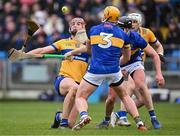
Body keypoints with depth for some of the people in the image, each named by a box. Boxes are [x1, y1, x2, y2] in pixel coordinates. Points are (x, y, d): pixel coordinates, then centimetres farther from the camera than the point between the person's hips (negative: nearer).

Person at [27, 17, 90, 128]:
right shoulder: (63, 43, 16)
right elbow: (42, 50, 15)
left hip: (79, 83, 2)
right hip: (63, 80, -2)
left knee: (70, 124, -6)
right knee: (74, 87, -41)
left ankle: (60, 116, 31)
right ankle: (63, 120, -29)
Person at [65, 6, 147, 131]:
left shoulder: (93, 30, 10)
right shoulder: (122, 34, 10)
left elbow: (88, 48, 27)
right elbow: (126, 58, 21)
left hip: (96, 70, -2)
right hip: (114, 71, 2)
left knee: (80, 97, 6)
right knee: (125, 96, 23)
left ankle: (84, 116, -26)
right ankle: (139, 122, 9)